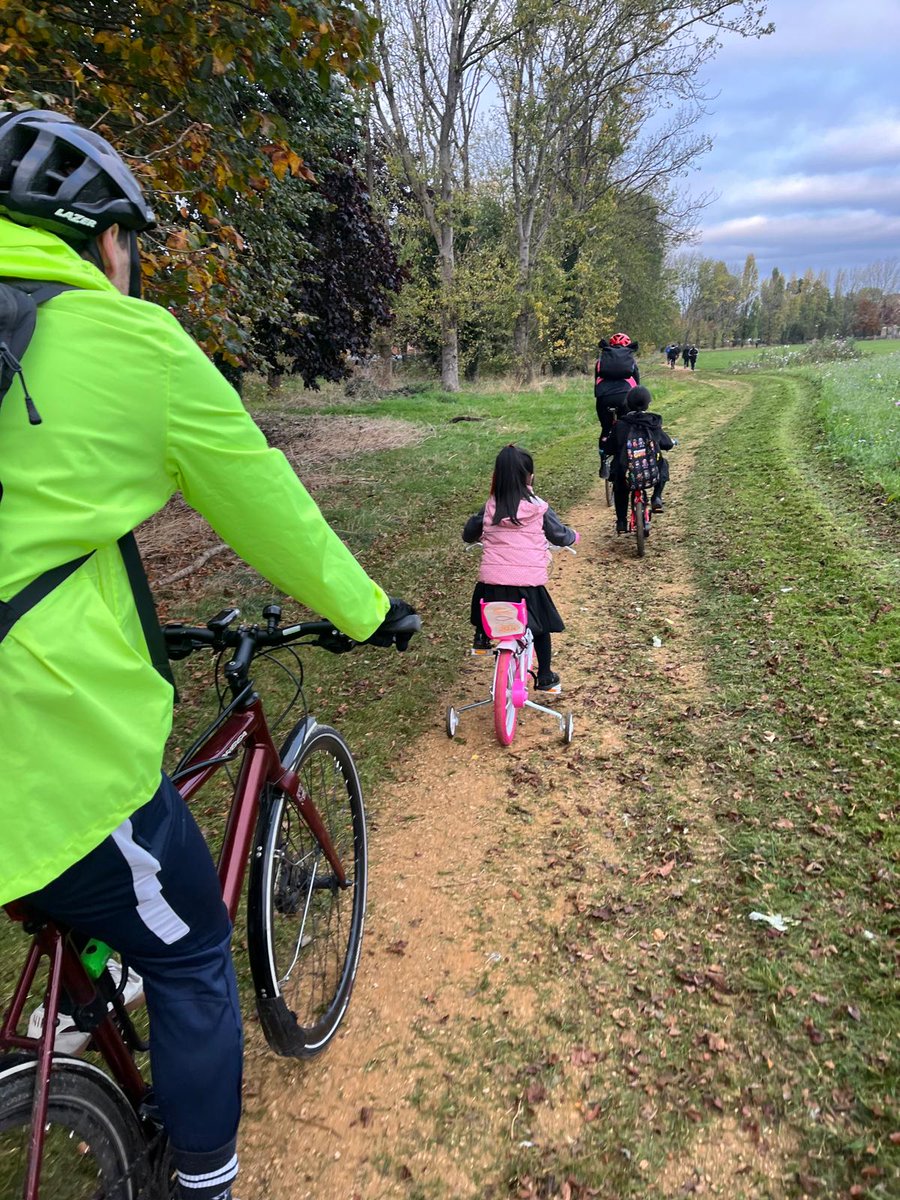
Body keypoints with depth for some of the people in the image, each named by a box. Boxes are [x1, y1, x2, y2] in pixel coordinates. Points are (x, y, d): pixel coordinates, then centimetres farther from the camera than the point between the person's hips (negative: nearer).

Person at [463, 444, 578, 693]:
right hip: (529, 581, -1)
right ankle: (545, 678, 26)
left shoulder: (490, 507, 3)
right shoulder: (537, 507, -3)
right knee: (540, 626, 19)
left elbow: (468, 535, 17)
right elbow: (559, 535, 9)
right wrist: (574, 536, 32)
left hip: (492, 580, 1)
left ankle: (482, 636, 31)